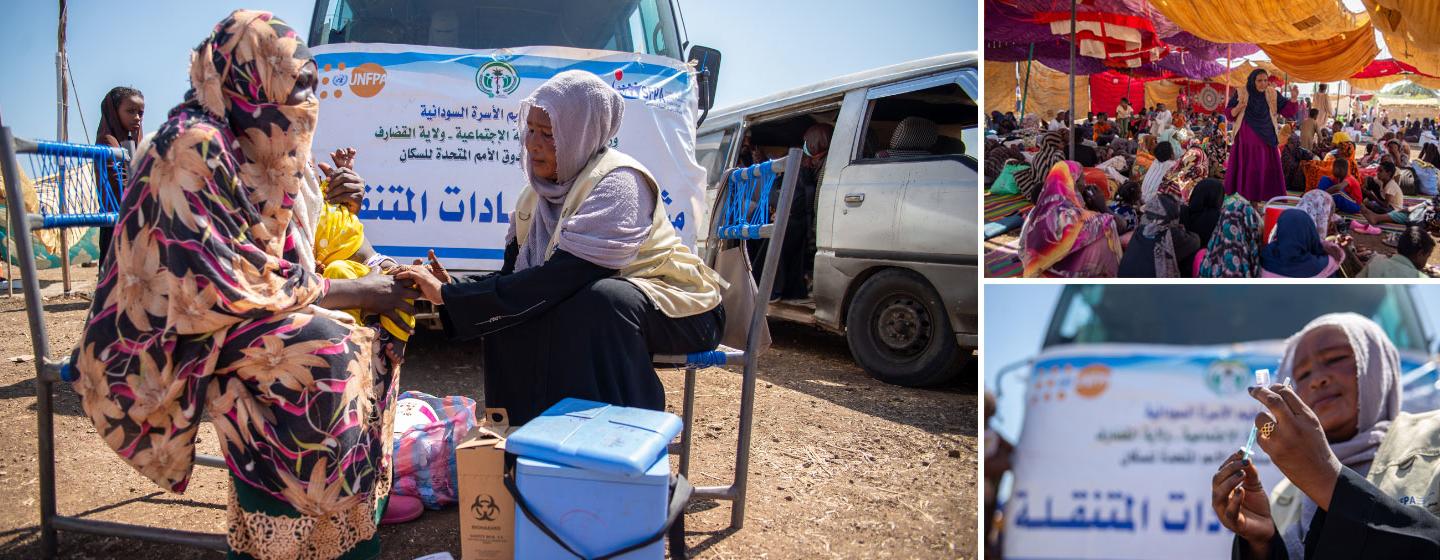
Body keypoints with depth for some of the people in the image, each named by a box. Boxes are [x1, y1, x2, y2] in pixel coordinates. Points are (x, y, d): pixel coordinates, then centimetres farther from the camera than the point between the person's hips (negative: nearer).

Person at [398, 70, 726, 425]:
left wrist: (448, 295, -30)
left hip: (676, 308, -7)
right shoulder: (541, 191, 0)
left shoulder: (617, 183, -24)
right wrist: (453, 289, -17)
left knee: (599, 299, -35)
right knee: (510, 319, -12)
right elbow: (513, 276, 3)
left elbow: (560, 280, -32)